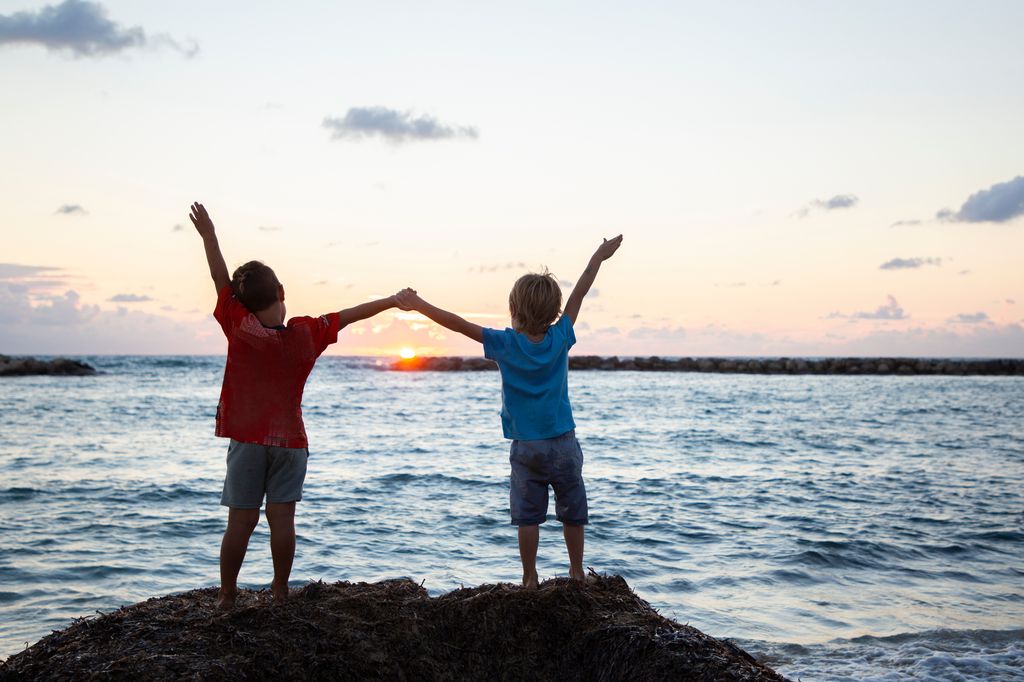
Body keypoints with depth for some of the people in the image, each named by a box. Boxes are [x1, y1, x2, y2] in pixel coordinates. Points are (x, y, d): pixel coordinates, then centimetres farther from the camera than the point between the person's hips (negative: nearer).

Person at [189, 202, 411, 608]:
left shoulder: (239, 327, -8)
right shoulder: (306, 333, -4)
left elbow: (221, 280, 2)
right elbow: (349, 315, 7)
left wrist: (208, 235, 12)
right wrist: (393, 301, 19)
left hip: (247, 440, -1)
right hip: (290, 440, 1)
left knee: (241, 521, 2)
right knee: (282, 519, 5)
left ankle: (226, 596, 10)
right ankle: (280, 592, 12)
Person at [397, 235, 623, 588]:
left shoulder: (506, 344, -12)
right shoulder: (559, 339, -8)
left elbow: (459, 324, -11)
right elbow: (578, 294, 3)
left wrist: (418, 304, -4)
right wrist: (598, 257, 13)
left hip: (525, 447, -1)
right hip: (563, 443, 1)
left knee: (528, 515, 7)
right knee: (572, 511, 14)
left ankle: (530, 580, 11)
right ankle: (576, 573, 22)